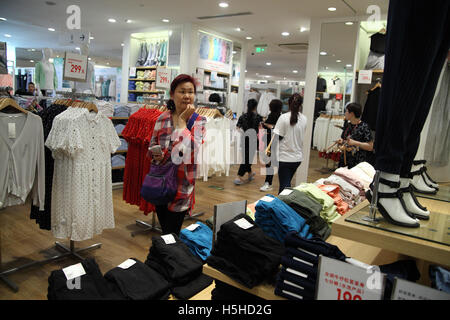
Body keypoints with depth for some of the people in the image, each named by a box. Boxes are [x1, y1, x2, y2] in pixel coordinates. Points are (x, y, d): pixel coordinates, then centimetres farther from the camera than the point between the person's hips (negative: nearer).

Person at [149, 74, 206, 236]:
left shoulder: (199, 122, -8)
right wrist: (157, 155, -10)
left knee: (171, 234, 6)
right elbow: (152, 146, 13)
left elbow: (192, 151, -23)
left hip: (181, 186, -4)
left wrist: (182, 121, -17)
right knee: (164, 230, 20)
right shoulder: (162, 119, 2)